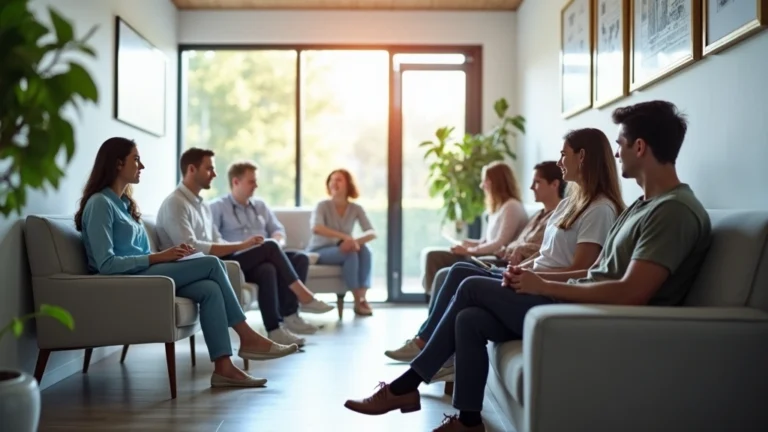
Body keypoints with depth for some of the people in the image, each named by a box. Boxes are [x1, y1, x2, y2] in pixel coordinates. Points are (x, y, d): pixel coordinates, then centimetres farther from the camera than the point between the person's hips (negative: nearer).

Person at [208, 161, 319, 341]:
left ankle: (289, 314, -24)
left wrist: (277, 242, -7)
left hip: (266, 257, 6)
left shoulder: (260, 205, 24)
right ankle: (274, 330, -38)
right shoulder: (216, 207, 5)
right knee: (268, 269, -38)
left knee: (301, 258, -20)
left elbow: (278, 230, 18)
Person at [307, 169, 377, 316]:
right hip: (319, 252, -4)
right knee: (350, 253, -32)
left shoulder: (356, 209, 0)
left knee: (364, 249, -27)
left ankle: (363, 297, -31)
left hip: (343, 250, 4)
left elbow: (372, 233, -11)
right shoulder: (322, 205, -10)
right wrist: (345, 237, -39)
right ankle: (357, 302, -29)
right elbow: (316, 228, -30)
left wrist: (355, 240, -33)